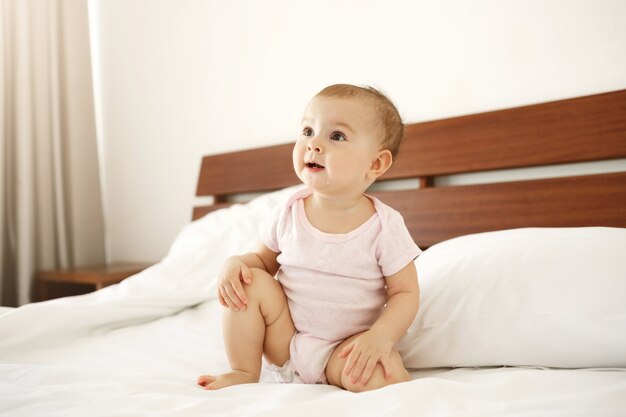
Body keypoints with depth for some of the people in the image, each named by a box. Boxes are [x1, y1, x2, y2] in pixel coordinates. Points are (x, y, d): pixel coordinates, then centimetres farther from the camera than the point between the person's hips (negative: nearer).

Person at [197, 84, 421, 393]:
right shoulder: (288, 213, -6)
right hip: (284, 341, 5)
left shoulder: (385, 226, -14)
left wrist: (380, 337, -27)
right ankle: (244, 372, -1)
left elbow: (406, 292, -9)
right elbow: (264, 259, 10)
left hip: (345, 347, -5)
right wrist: (236, 263, -13)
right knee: (252, 283, -16)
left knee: (383, 375, -34)